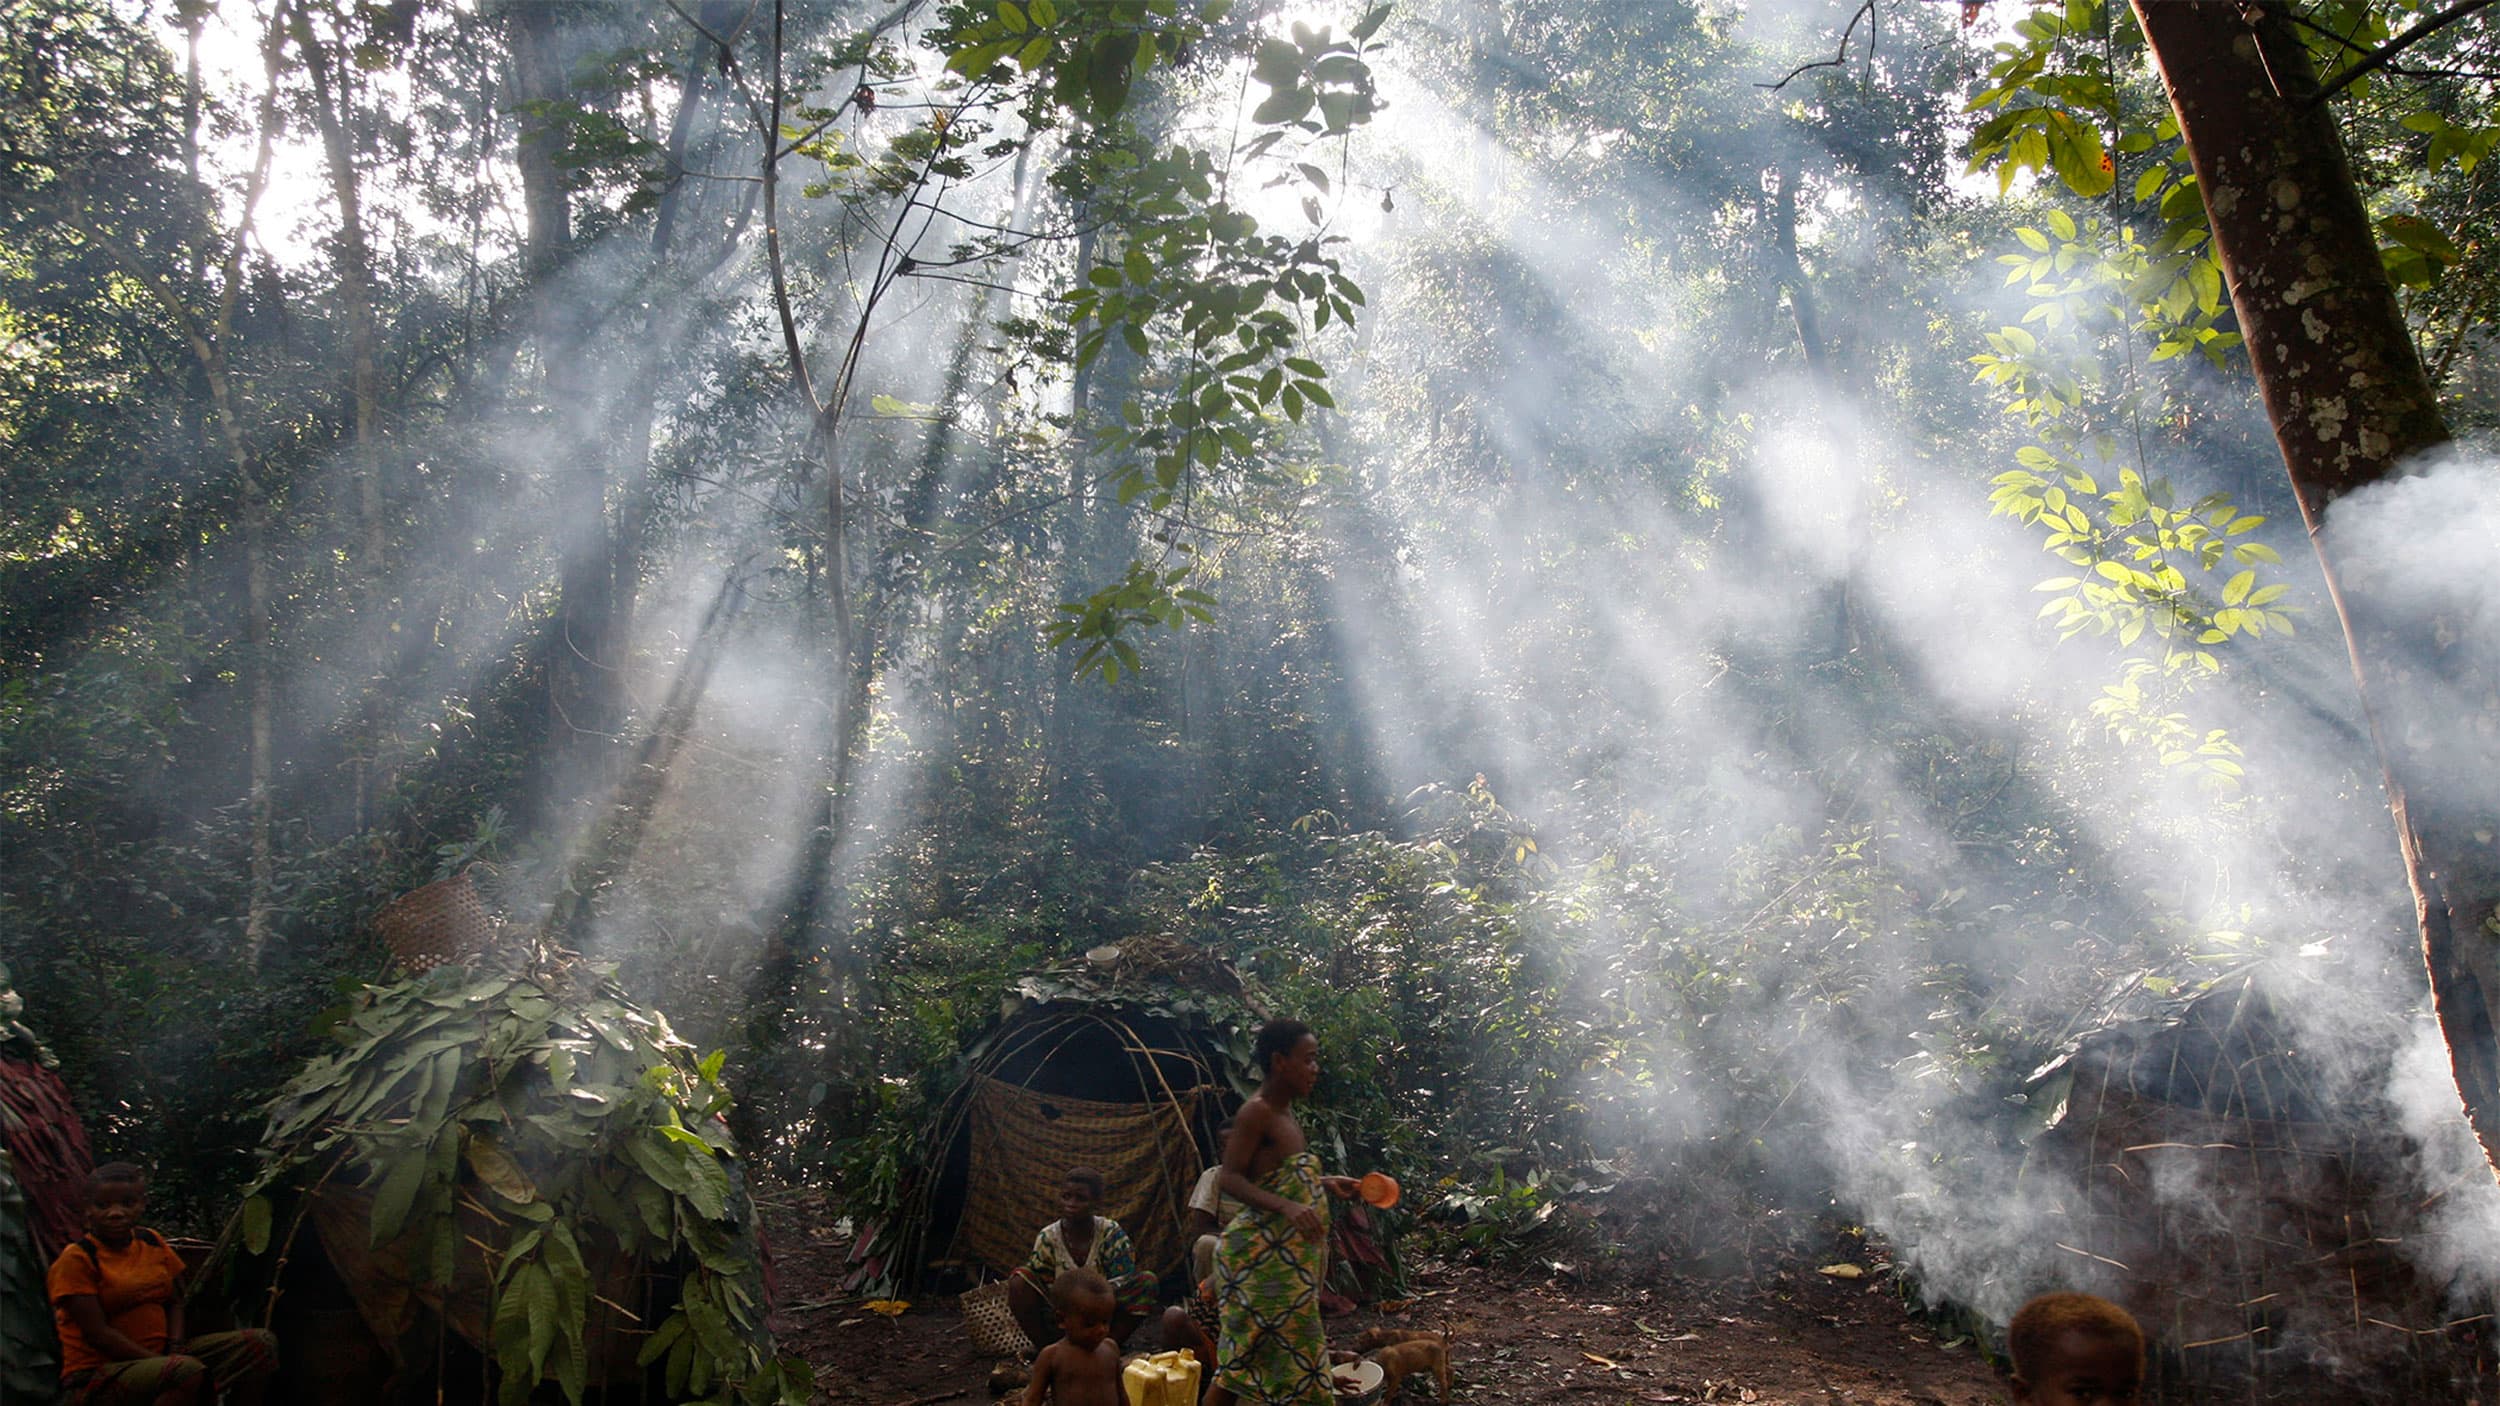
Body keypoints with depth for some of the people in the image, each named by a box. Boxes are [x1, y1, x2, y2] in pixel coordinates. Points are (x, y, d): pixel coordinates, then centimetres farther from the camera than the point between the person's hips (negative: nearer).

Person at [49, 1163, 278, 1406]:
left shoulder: (153, 1243, 10)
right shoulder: (76, 1259, -11)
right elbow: (98, 1332, -17)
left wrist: (175, 1348, -6)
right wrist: (171, 1364, -22)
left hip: (158, 1358, 7)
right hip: (95, 1377, -7)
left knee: (261, 1343, -9)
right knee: (187, 1371, -38)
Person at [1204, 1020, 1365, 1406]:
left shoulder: (1283, 1112, 12)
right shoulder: (1255, 1112, -15)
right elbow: (1232, 1179, -22)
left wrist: (1326, 1182, 14)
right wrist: (1287, 1207, -33)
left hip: (1287, 1253, 9)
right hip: (1264, 1253, -9)